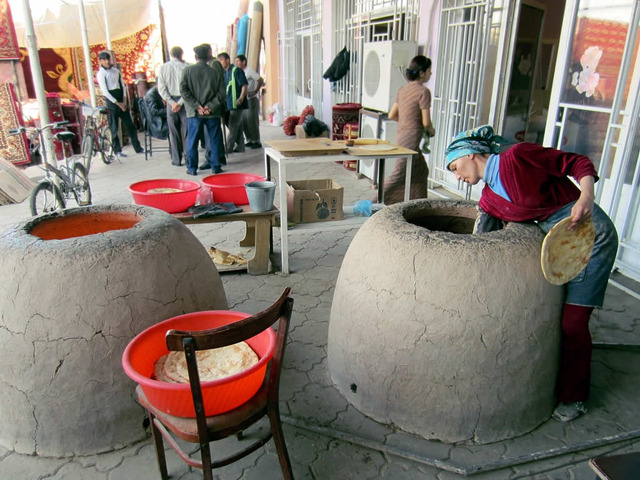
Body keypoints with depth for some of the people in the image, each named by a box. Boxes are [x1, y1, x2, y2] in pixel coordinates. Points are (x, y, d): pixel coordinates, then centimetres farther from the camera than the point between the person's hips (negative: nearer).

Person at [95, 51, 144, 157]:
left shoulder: (116, 71, 12)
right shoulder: (101, 74, -4)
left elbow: (122, 85, 12)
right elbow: (105, 92, -10)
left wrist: (124, 101, -2)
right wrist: (118, 104, -12)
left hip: (122, 102, 5)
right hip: (111, 102, -5)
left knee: (130, 125, 6)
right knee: (114, 128, -1)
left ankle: (138, 148, 11)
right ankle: (117, 150, 7)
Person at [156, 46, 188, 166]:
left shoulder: (162, 68, 0)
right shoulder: (186, 66, -6)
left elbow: (161, 88, -5)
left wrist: (172, 102, -8)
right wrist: (180, 102, -11)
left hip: (171, 101, 2)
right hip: (184, 101, -2)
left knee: (174, 132, 9)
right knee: (186, 131, 4)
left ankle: (176, 159, 11)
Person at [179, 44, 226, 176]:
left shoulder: (188, 70, 0)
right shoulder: (215, 72, 2)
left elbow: (183, 90, -8)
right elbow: (221, 93, -4)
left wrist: (196, 106, -9)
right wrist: (210, 106, -6)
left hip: (194, 113, -1)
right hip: (213, 113, 1)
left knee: (192, 141, 7)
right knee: (214, 141, 9)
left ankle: (192, 168, 10)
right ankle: (216, 167, 11)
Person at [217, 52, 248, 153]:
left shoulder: (236, 70, -8)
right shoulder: (224, 73, 17)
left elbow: (244, 85, -14)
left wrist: (241, 98, -26)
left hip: (236, 103, -8)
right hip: (228, 103, 8)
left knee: (233, 126, -6)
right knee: (237, 126, 12)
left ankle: (228, 148, -4)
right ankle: (240, 146, 17)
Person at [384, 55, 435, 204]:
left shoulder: (403, 89, 10)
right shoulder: (423, 91, -14)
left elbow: (392, 115, 13)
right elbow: (426, 122, -17)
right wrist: (431, 131, 4)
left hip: (401, 137, 9)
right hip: (411, 140, -9)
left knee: (422, 171, 21)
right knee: (399, 175, -3)